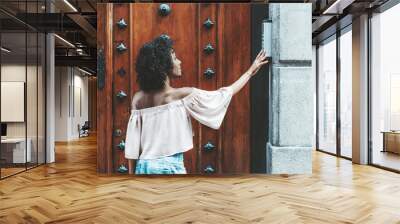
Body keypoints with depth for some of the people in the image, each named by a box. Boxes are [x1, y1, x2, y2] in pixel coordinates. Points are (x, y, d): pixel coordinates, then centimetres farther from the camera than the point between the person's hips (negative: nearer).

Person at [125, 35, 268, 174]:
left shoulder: (138, 99, 0)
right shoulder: (183, 95, -13)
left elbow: (132, 141, 2)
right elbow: (223, 95, -3)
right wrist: (250, 72, 9)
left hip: (144, 167, 6)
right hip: (170, 167, -5)